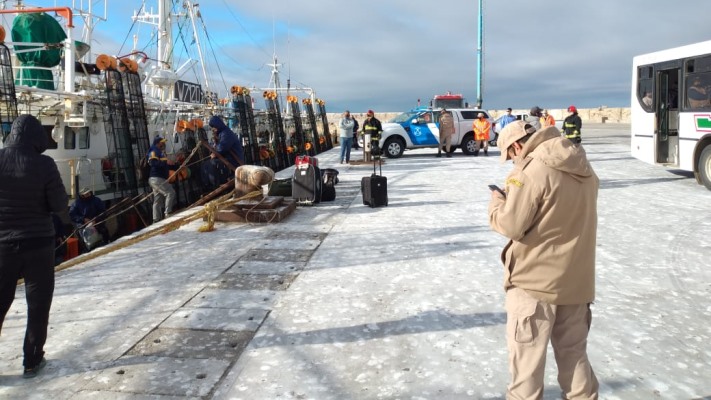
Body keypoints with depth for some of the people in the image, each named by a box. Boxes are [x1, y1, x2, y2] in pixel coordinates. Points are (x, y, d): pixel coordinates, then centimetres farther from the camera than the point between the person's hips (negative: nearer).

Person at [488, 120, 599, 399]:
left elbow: (511, 225, -18)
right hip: (576, 279, 8)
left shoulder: (531, 171, -18)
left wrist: (497, 201, 1)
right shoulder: (583, 167, 8)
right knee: (574, 352, 19)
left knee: (526, 356, 6)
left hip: (536, 280, -7)